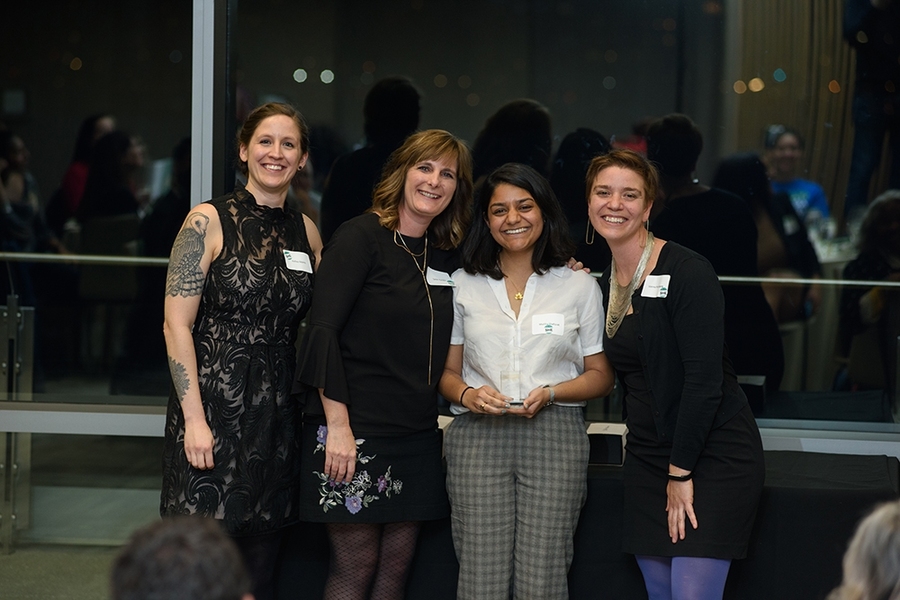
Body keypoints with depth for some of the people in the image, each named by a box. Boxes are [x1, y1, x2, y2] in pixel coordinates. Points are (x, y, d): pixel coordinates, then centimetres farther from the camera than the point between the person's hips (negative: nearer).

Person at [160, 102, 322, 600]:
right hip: (214, 405, -5)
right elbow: (176, 323, -9)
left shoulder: (305, 232, 11)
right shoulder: (209, 222, -5)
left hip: (277, 410, 5)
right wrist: (193, 417, -15)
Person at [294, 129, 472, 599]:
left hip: (416, 434, 7)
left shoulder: (444, 255, 12)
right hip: (354, 430, -6)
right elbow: (323, 330, -14)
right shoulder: (362, 237, -7)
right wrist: (337, 423, -20)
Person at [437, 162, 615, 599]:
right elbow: (447, 371, 15)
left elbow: (601, 376, 11)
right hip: (479, 436, 1)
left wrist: (551, 392, -8)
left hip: (554, 436, -1)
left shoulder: (579, 287, 10)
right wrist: (467, 394, -8)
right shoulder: (463, 285, 12)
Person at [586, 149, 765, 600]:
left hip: (714, 456, -7)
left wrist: (680, 473, -16)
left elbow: (704, 379, -18)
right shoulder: (604, 283, 10)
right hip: (648, 457, 7)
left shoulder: (687, 271, -14)